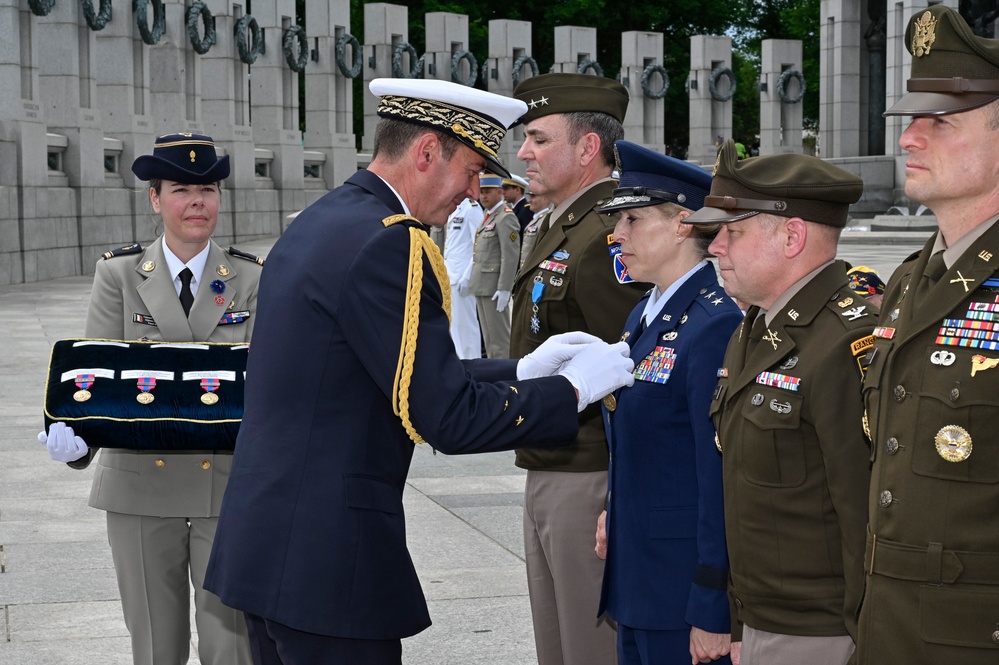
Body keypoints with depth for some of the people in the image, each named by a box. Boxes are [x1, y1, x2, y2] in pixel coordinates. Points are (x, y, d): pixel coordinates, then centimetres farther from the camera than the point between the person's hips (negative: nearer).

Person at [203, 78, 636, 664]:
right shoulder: (388, 244, -18)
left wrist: (521, 371, 13)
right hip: (325, 561, -10)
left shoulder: (319, 222, 12)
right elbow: (449, 418, -19)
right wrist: (574, 388, -7)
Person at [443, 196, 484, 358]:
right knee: (454, 323, 13)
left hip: (461, 277, -9)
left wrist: (467, 277, -20)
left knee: (464, 323, -5)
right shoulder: (454, 210, 15)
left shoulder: (472, 209, -12)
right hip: (450, 276, 9)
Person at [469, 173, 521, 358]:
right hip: (482, 286, 10)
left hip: (494, 286, -10)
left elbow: (511, 257, -19)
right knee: (488, 336, 13)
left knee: (499, 336, -6)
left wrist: (504, 289, -22)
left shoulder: (506, 218, -13)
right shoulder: (488, 216, 17)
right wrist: (473, 278, 17)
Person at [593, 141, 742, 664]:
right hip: (637, 581, 9)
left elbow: (722, 479, -21)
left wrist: (713, 615, -20)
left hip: (686, 595, -9)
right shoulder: (644, 313, 11)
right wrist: (614, 510, 14)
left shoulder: (718, 326, -19)